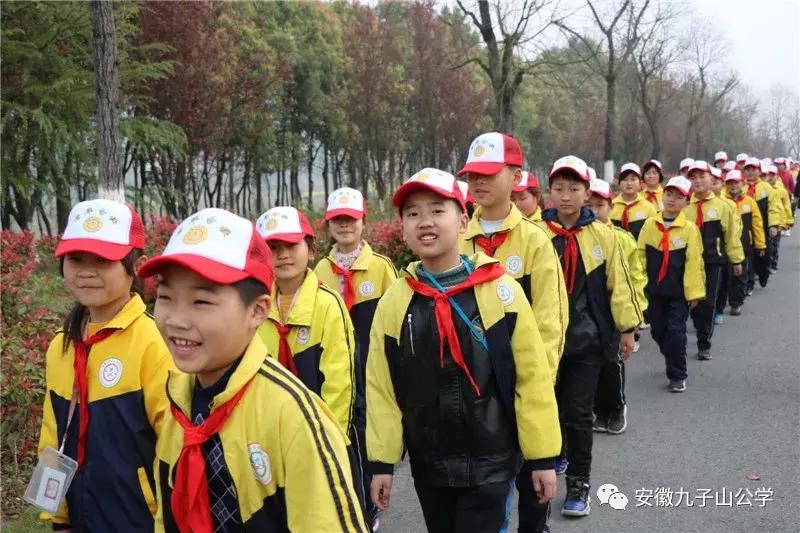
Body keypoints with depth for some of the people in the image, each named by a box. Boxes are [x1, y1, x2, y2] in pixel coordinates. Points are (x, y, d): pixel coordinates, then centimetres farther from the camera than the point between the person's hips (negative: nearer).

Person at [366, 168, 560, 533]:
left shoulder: (501, 290, -10)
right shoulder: (393, 302, -3)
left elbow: (533, 377, -7)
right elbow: (380, 387, 2)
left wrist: (543, 457, -5)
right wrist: (382, 461, 1)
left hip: (489, 464, -3)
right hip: (428, 466, 3)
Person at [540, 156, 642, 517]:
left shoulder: (602, 235, -3)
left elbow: (618, 282, 3)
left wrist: (627, 327, 5)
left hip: (586, 338, 0)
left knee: (579, 413, 4)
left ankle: (579, 483, 16)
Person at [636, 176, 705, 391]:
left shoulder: (689, 229, -8)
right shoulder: (650, 225, 1)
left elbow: (694, 262, -9)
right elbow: (640, 256, 4)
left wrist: (694, 291, -11)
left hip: (678, 292, -3)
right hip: (654, 289, 4)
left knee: (676, 332, -4)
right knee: (658, 331, 13)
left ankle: (677, 376, 10)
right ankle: (673, 362, 38)